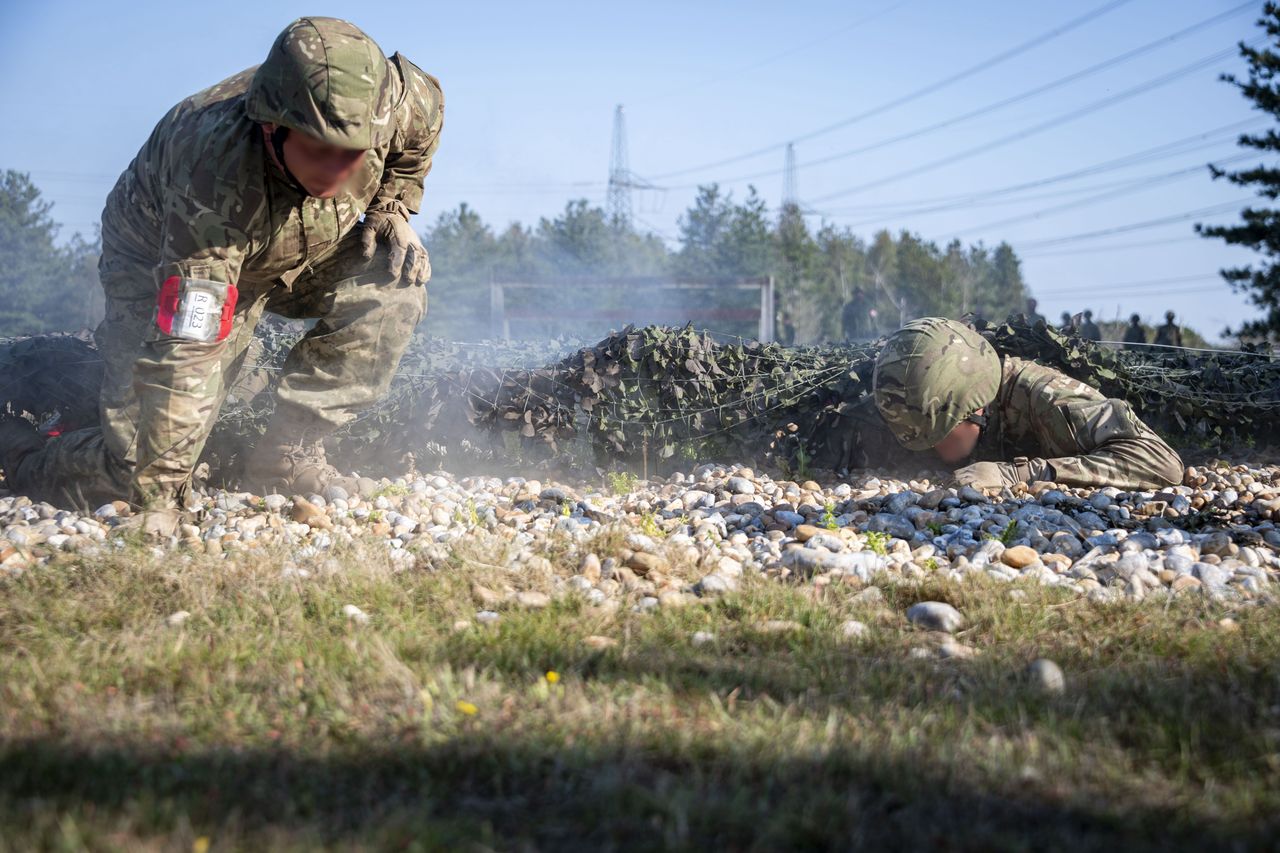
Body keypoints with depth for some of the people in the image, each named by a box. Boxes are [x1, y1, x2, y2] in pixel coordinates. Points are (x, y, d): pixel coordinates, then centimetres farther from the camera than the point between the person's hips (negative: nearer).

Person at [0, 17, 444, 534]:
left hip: (301, 249, 6)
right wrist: (159, 493, -44)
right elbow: (181, 353, -44)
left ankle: (287, 452, -10)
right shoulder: (218, 185, -43)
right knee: (139, 468, -15)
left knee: (394, 283, -22)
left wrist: (391, 208, -10)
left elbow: (426, 121, -1)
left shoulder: (400, 103, -30)